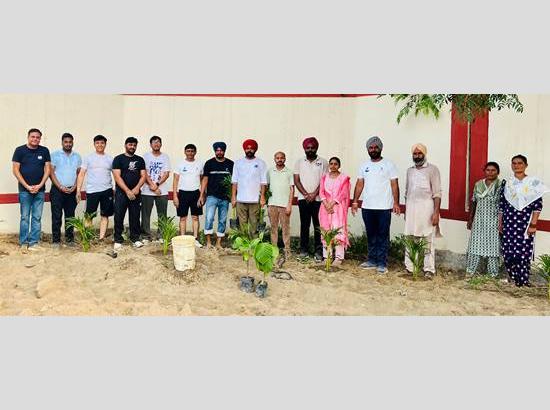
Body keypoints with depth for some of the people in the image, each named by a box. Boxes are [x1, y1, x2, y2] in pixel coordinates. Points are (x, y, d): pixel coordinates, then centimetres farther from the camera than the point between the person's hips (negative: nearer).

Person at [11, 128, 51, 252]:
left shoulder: (44, 151, 4)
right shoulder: (20, 150, -2)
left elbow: (47, 169, 4)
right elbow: (15, 170, -3)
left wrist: (40, 185, -7)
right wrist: (27, 186, -9)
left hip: (39, 190, 2)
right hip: (25, 189, -2)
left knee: (37, 218, 5)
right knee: (25, 217, 2)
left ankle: (34, 242, 12)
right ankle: (23, 243, 11)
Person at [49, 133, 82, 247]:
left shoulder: (77, 156, 11)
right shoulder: (55, 155, 1)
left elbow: (79, 173, 10)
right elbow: (51, 172, -3)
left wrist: (74, 186, -5)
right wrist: (61, 187, -11)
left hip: (72, 190, 3)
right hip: (57, 190, -3)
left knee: (70, 215, 8)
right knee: (57, 216, -2)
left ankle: (69, 238, 15)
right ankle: (56, 240, 4)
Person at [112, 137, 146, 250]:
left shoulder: (140, 160, 11)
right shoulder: (118, 159, 0)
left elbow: (143, 175, 5)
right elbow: (117, 177, -8)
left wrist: (137, 188, -11)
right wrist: (127, 191, -15)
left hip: (135, 193, 3)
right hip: (121, 193, -3)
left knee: (135, 217, 7)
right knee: (119, 217, -1)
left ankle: (135, 238, 16)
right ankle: (118, 240, 6)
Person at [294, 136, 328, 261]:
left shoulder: (323, 162, 4)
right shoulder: (299, 162, 9)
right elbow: (296, 181, 4)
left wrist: (314, 194, -11)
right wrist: (306, 194, -8)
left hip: (318, 199, -1)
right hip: (303, 199, 2)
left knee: (318, 225, -1)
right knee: (304, 225, 6)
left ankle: (319, 251, 4)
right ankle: (304, 249, 13)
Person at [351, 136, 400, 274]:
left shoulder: (388, 164, -2)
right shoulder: (364, 165, 10)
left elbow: (394, 185, -5)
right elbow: (359, 185, 11)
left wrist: (396, 203, -12)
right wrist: (355, 201, 4)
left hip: (384, 207, -4)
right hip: (367, 207, 4)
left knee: (383, 236, 0)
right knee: (371, 236, 12)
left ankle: (382, 263, 5)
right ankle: (372, 260, 22)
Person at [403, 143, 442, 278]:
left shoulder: (432, 169, -2)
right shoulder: (410, 170, 14)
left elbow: (437, 193, -7)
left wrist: (436, 212, -14)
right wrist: (406, 210, 16)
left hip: (426, 208, -5)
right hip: (411, 208, 5)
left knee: (428, 241, -2)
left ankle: (429, 269, 3)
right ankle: (409, 267, 12)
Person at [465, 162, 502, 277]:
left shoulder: (501, 186, -7)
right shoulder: (478, 184, 6)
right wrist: (470, 219, 13)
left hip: (493, 222, -4)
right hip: (478, 221, 4)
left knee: (492, 246, 2)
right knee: (475, 244, 7)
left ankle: (493, 274, 14)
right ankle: (470, 271, 16)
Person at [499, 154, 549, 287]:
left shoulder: (533, 182, -1)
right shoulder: (507, 183, 9)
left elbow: (538, 205, -5)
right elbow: (501, 205, 12)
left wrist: (533, 224, -10)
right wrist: (500, 223, 11)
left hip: (525, 224, -3)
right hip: (509, 223, 3)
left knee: (523, 251, -4)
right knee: (508, 251, 3)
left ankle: (523, 281, 7)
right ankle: (512, 277, 19)